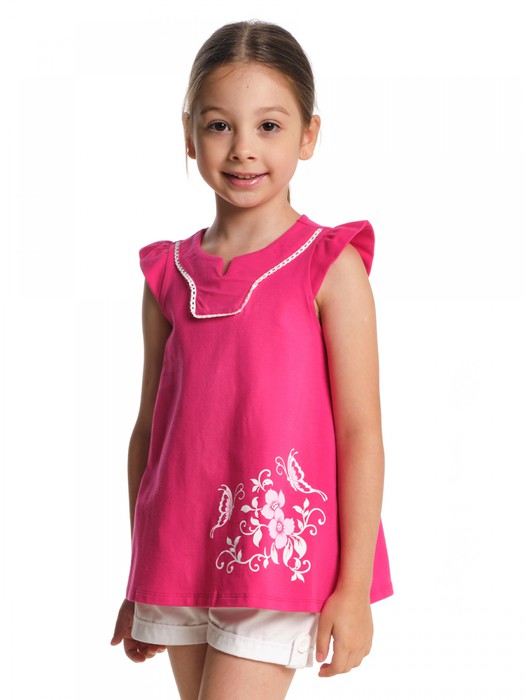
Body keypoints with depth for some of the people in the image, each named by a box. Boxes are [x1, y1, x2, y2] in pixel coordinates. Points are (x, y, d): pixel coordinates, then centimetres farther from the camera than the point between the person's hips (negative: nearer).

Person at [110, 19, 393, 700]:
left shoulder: (330, 267, -6)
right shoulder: (168, 275, 6)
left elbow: (361, 432, -8)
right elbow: (149, 428, 11)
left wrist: (353, 586, -10)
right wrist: (140, 583, 14)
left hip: (280, 559, -5)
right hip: (180, 565, 5)